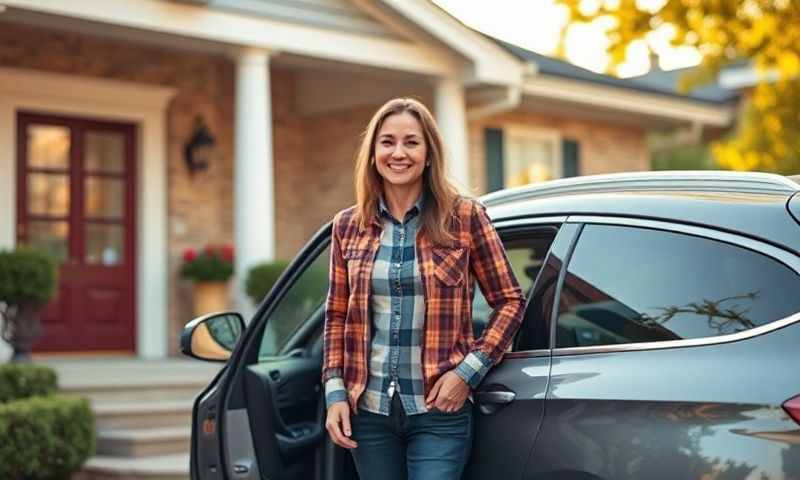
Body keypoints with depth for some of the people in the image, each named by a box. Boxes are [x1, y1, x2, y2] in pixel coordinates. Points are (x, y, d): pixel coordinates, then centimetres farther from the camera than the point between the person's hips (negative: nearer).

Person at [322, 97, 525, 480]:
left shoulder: (464, 217, -3)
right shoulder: (349, 226, 6)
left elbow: (510, 301, 0)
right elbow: (336, 316, 11)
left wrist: (468, 372, -9)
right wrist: (335, 392, 2)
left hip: (438, 411, -3)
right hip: (369, 410, 3)